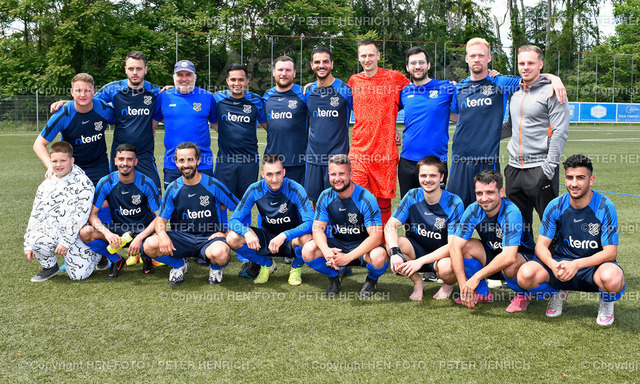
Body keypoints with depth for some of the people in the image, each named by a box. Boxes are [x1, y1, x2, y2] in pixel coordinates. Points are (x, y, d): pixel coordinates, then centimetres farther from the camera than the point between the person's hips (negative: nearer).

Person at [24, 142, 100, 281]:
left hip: (76, 234, -3)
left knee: (79, 275, -12)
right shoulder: (46, 185, 11)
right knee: (36, 239, -31)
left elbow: (81, 215, -14)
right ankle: (50, 266, 2)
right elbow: (36, 215, 12)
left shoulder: (83, 183, -6)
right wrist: (28, 245, 6)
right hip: (52, 230, 3)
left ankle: (96, 253, 22)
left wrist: (66, 241, -20)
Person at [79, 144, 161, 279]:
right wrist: (107, 233, -29)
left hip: (144, 229, -2)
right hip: (119, 229, 2)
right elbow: (92, 214, -9)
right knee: (85, 232, -24)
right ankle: (116, 260, 3)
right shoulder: (106, 183, -9)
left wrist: (140, 238, -28)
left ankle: (146, 258, 5)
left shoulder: (146, 183, -13)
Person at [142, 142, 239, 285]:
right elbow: (161, 219, 4)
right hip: (181, 237, 3)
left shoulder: (213, 185, -5)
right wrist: (162, 235, -19)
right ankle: (179, 265, 8)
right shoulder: (173, 189, 2)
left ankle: (215, 267, 3)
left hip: (209, 237, -3)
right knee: (149, 246, -25)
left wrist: (227, 233, -8)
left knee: (220, 254, -39)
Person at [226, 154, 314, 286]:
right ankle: (267, 264, 5)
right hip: (267, 238, 3)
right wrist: (246, 232, -35)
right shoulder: (255, 190, -12)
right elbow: (234, 220, -11)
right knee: (232, 239, -22)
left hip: (290, 238, -3)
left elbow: (310, 223, -29)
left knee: (306, 239, -38)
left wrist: (284, 235, -43)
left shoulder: (295, 189, -20)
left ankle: (296, 267, -1)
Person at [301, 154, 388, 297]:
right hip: (337, 244, 4)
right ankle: (334, 277, 8)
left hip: (363, 245, -3)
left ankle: (372, 279, 2)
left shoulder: (365, 198, -21)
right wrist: (326, 251, -29)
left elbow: (376, 236, -26)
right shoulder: (326, 197, -7)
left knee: (379, 256, -37)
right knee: (308, 250, -23)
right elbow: (317, 228, -6)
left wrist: (348, 257, -36)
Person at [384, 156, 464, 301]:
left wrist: (421, 261, -35)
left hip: (442, 255, -3)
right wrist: (394, 252, -36)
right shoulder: (412, 196, -7)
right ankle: (417, 282, -1)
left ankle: (448, 285, 3)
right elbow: (390, 225, -15)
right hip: (417, 249, 3)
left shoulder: (454, 203, -18)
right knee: (392, 243, -27)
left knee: (446, 268, -38)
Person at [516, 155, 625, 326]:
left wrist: (577, 264, -32)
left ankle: (607, 301, 1)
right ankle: (558, 291, 11)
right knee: (525, 275, -26)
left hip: (595, 265, -2)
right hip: (563, 261, 3)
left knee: (612, 278, -40)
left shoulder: (605, 207, -14)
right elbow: (541, 245, -5)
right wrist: (553, 265, -29)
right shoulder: (556, 206, -6)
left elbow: (610, 252, -16)